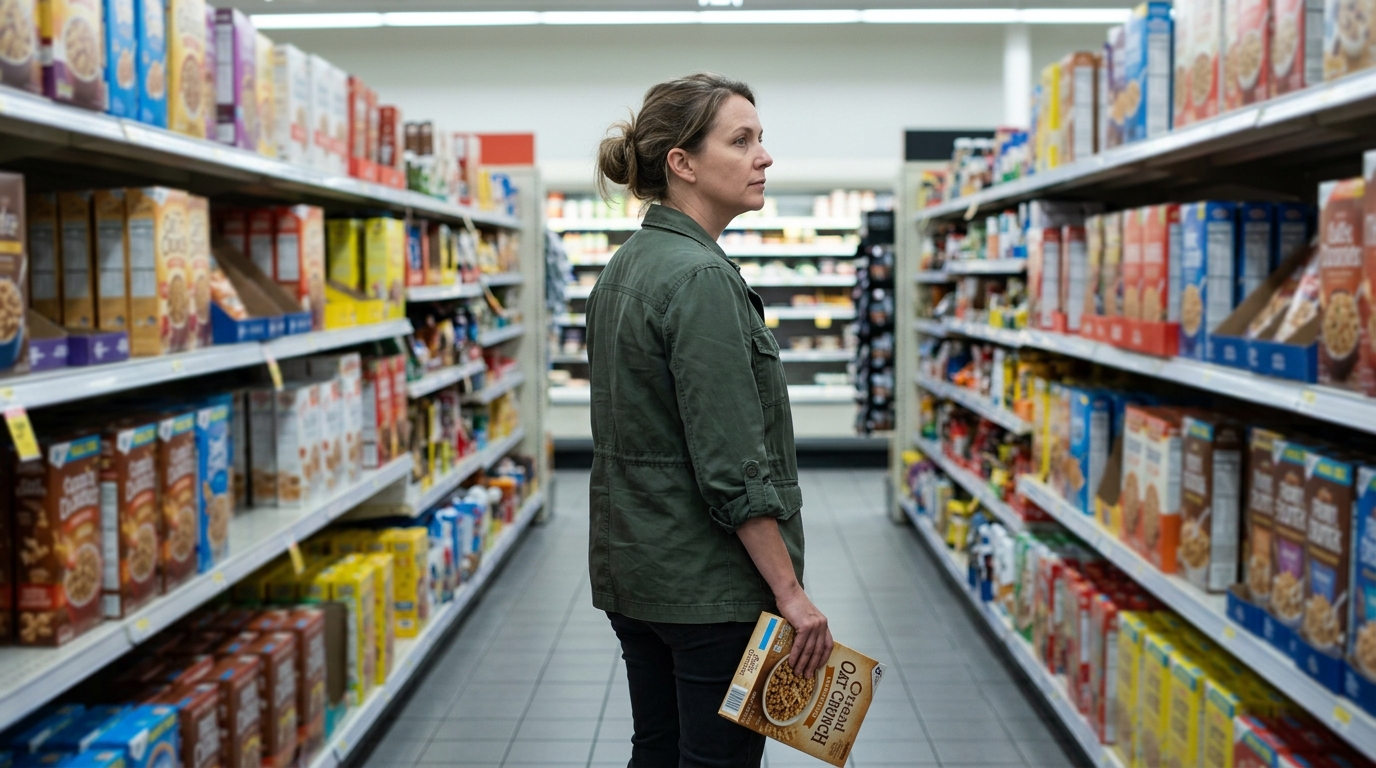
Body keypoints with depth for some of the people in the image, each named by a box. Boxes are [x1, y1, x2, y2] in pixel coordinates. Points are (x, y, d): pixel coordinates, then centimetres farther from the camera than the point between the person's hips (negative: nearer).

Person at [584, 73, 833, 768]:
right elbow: (732, 467, -23)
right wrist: (790, 591, -17)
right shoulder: (701, 277, -19)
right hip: (709, 584, -9)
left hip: (631, 568, 9)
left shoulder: (624, 267, 9)